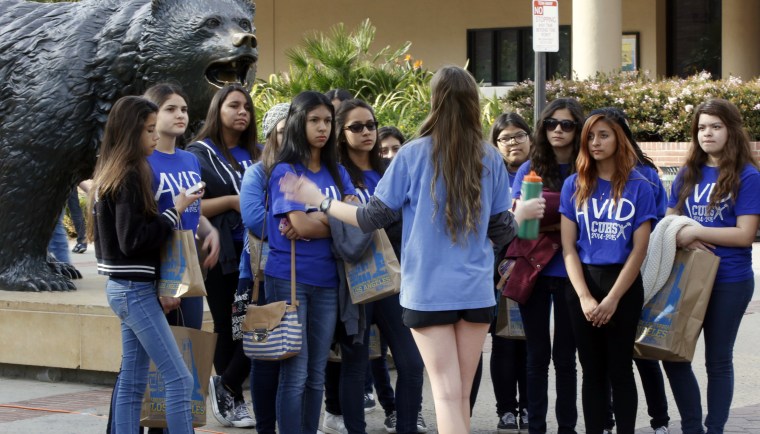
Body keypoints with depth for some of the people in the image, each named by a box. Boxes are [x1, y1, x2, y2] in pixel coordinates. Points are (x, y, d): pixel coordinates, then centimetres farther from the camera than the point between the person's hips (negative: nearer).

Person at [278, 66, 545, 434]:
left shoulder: (413, 155, -6)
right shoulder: (490, 159, 3)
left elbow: (374, 218, -4)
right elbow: (500, 233, 8)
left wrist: (318, 200, 8)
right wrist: (524, 212, 30)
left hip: (427, 291, -2)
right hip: (476, 291, 3)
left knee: (447, 394, -3)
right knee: (462, 394, 12)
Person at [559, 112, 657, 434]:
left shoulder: (638, 186, -3)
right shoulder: (574, 185, 3)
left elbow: (639, 249, -5)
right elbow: (568, 246, 1)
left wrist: (612, 299, -12)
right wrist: (585, 297, -10)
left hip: (624, 285, -2)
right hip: (582, 285, 2)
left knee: (620, 370, 3)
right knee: (592, 371, 7)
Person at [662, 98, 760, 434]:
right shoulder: (687, 174, 8)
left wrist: (695, 232, -17)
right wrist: (684, 239, -10)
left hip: (729, 281, -5)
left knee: (718, 360, 6)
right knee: (673, 354, 6)